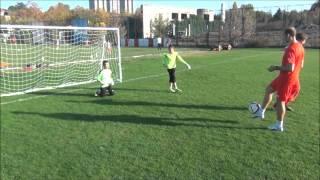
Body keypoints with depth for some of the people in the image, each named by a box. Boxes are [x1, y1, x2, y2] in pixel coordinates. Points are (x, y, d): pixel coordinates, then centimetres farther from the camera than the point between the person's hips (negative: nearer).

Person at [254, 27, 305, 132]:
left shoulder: (290, 49, -25)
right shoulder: (300, 47, 6)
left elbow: (290, 68, -31)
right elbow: (300, 65, 15)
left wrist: (276, 68, -18)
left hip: (286, 79, -10)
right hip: (293, 78, 10)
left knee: (280, 101, 3)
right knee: (269, 89, 21)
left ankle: (279, 125, 15)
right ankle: (261, 112, 29)